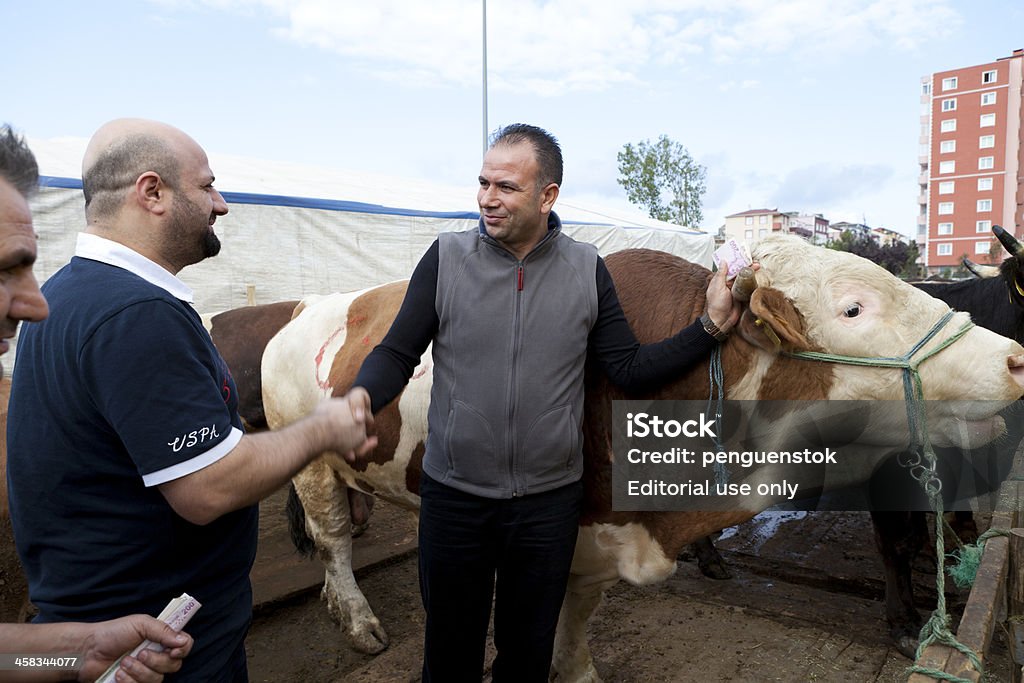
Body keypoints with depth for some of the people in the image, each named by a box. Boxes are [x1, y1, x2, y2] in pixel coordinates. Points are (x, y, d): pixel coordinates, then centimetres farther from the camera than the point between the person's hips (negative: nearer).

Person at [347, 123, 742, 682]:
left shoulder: (586, 269, -1)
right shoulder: (446, 257, -5)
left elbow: (630, 370, 1)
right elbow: (397, 353, -3)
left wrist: (710, 327, -8)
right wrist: (361, 396, -23)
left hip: (549, 501, 1)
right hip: (453, 496, 0)